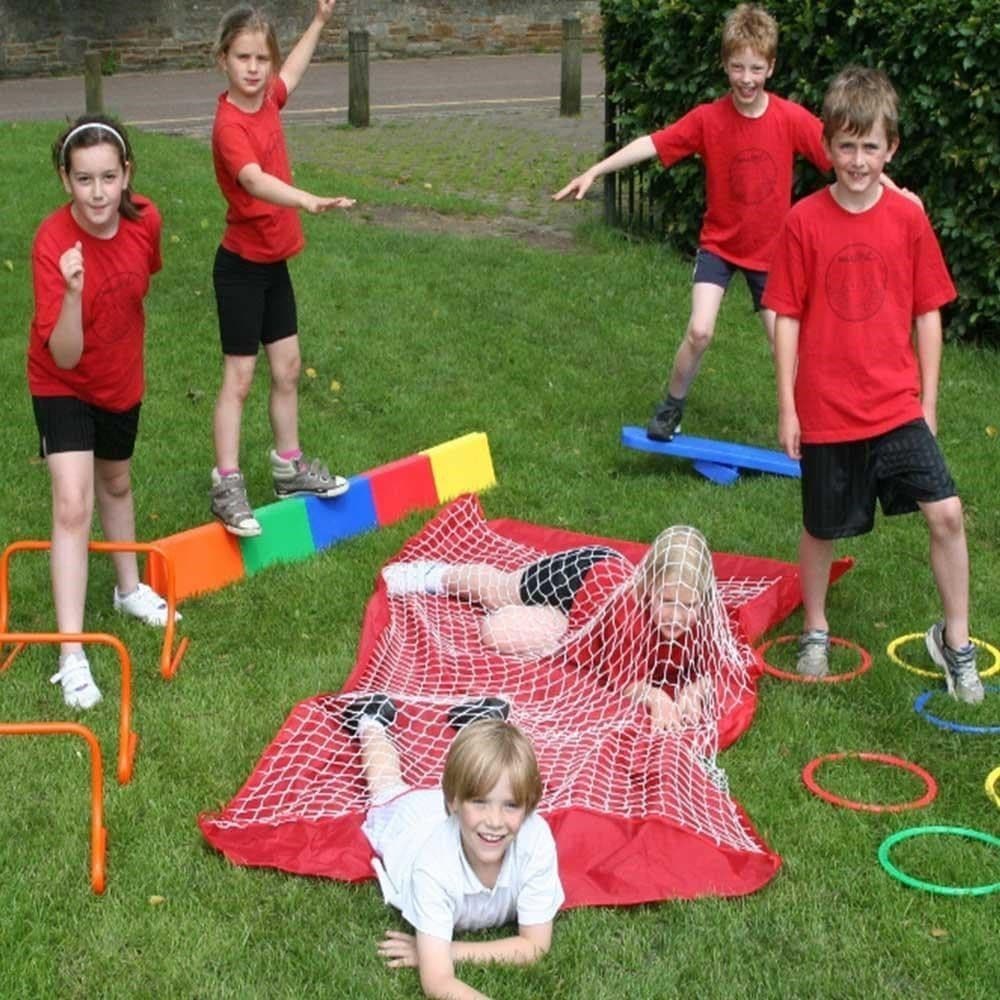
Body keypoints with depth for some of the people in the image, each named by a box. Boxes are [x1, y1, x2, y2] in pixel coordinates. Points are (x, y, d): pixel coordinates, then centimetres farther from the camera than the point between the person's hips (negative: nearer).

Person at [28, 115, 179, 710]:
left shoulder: (146, 220, -19)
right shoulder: (53, 243, -32)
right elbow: (65, 357, -36)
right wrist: (73, 292, -51)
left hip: (122, 380, 5)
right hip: (62, 387, -4)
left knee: (116, 483, 25)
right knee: (73, 505, -16)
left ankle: (129, 588, 48)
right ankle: (72, 656, -13)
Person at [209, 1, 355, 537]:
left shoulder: (268, 99, 0)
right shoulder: (229, 124, -24)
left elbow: (291, 72, 25)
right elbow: (254, 180, -43)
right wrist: (309, 201, -59)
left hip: (274, 260, 8)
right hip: (241, 265, -8)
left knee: (287, 367, 14)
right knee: (239, 377, -4)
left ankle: (289, 467, 27)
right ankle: (227, 485, 3)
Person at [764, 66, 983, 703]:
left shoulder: (908, 220, -2)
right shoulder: (804, 223, -6)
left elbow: (928, 314, 4)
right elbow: (788, 318, -2)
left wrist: (928, 401, 3)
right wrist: (787, 407, -3)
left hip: (898, 406, 1)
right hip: (825, 410, -1)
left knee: (946, 512, -10)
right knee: (823, 528, 12)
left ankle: (956, 641, 8)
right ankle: (815, 632, 36)